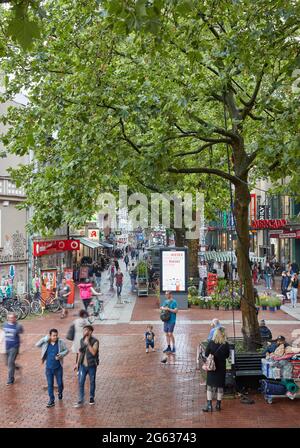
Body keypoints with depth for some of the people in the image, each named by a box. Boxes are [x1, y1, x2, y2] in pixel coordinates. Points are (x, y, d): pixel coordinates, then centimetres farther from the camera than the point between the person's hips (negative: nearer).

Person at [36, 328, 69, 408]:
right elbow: (37, 345, -13)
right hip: (49, 368, 1)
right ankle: (51, 401, 13)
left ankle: (60, 393, 43)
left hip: (58, 367, -1)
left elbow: (66, 350, 0)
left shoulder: (61, 342, -8)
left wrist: (61, 355, -19)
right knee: (50, 384, 5)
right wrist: (45, 338, -19)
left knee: (60, 383, 11)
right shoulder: (45, 342, -5)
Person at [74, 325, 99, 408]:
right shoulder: (82, 340, 3)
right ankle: (81, 401, 3)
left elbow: (93, 352, -25)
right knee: (80, 382, -2)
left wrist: (88, 343, -29)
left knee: (92, 382, 11)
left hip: (91, 366, -4)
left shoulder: (95, 341, -13)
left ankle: (91, 398, 30)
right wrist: (78, 363, 14)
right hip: (83, 365, 4)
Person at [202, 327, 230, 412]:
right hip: (221, 367, 1)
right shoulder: (226, 344, -10)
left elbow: (206, 354, -5)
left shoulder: (211, 343, -13)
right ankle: (218, 405, 20)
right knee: (220, 386, 13)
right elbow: (227, 355, 3)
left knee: (209, 386, 7)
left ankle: (209, 405, 3)